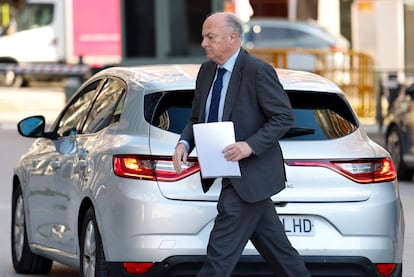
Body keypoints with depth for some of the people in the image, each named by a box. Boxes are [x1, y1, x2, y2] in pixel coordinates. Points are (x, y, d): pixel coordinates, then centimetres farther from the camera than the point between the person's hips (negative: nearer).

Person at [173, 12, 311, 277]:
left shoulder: (258, 71, -14)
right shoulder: (207, 71, 10)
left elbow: (284, 116, -14)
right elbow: (197, 118, 16)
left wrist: (251, 145, -25)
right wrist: (184, 144, -4)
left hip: (250, 175, -8)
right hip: (232, 176, 8)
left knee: (221, 251, -10)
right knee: (276, 248, 14)